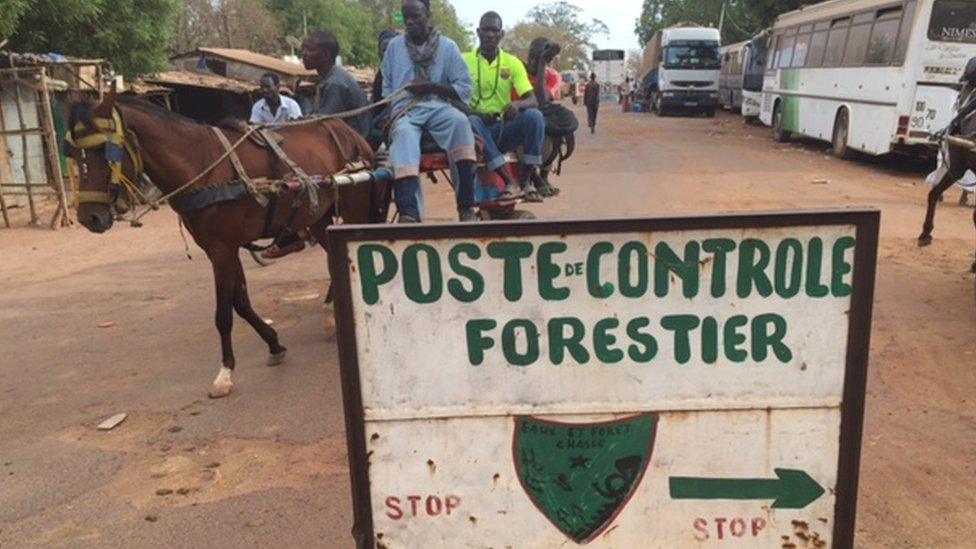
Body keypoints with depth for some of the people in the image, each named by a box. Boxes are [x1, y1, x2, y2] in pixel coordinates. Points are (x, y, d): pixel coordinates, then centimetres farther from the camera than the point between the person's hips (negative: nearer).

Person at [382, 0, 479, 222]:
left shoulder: (447, 46, 9)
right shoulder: (394, 46, 16)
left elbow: (465, 88, 4)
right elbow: (387, 88, 19)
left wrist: (431, 87, -8)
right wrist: (389, 116, 1)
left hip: (437, 106, 0)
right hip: (404, 110, 1)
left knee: (460, 121, -35)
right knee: (403, 133, -37)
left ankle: (466, 206, -34)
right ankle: (408, 212, -53)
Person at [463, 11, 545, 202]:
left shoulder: (513, 63, 9)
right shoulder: (464, 61, 5)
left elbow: (532, 100, 0)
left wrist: (517, 104, -24)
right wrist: (474, 113, -21)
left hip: (504, 128, 2)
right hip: (479, 128, -1)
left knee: (534, 116, -27)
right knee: (469, 122, -37)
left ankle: (526, 180, -19)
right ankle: (509, 181, -34)